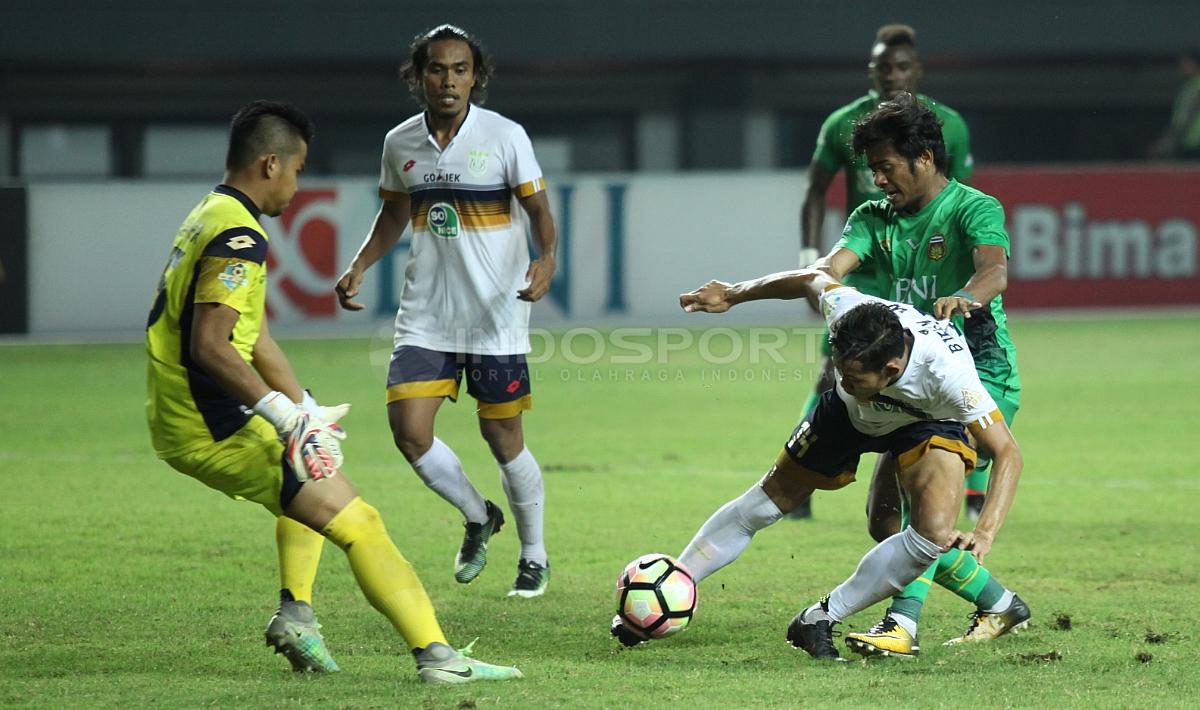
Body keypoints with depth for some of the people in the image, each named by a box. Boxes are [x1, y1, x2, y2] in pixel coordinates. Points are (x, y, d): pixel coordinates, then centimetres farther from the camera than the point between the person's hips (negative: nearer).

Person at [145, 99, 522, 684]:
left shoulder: (211, 219, 14)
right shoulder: (239, 237, -18)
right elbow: (209, 345, -28)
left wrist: (306, 413, 15)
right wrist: (285, 414, -29)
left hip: (179, 422, 10)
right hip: (211, 432, -10)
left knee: (310, 473, 35)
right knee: (358, 522, -11)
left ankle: (294, 612, 23)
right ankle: (437, 657, -17)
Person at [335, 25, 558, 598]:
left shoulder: (505, 136, -7)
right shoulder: (400, 144, 5)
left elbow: (538, 209, -4)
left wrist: (546, 257, -25)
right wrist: (359, 266, 5)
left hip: (496, 315, -3)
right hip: (425, 316, 4)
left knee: (503, 439, 1)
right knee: (408, 430, -9)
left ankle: (534, 557, 22)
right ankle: (477, 516, 19)